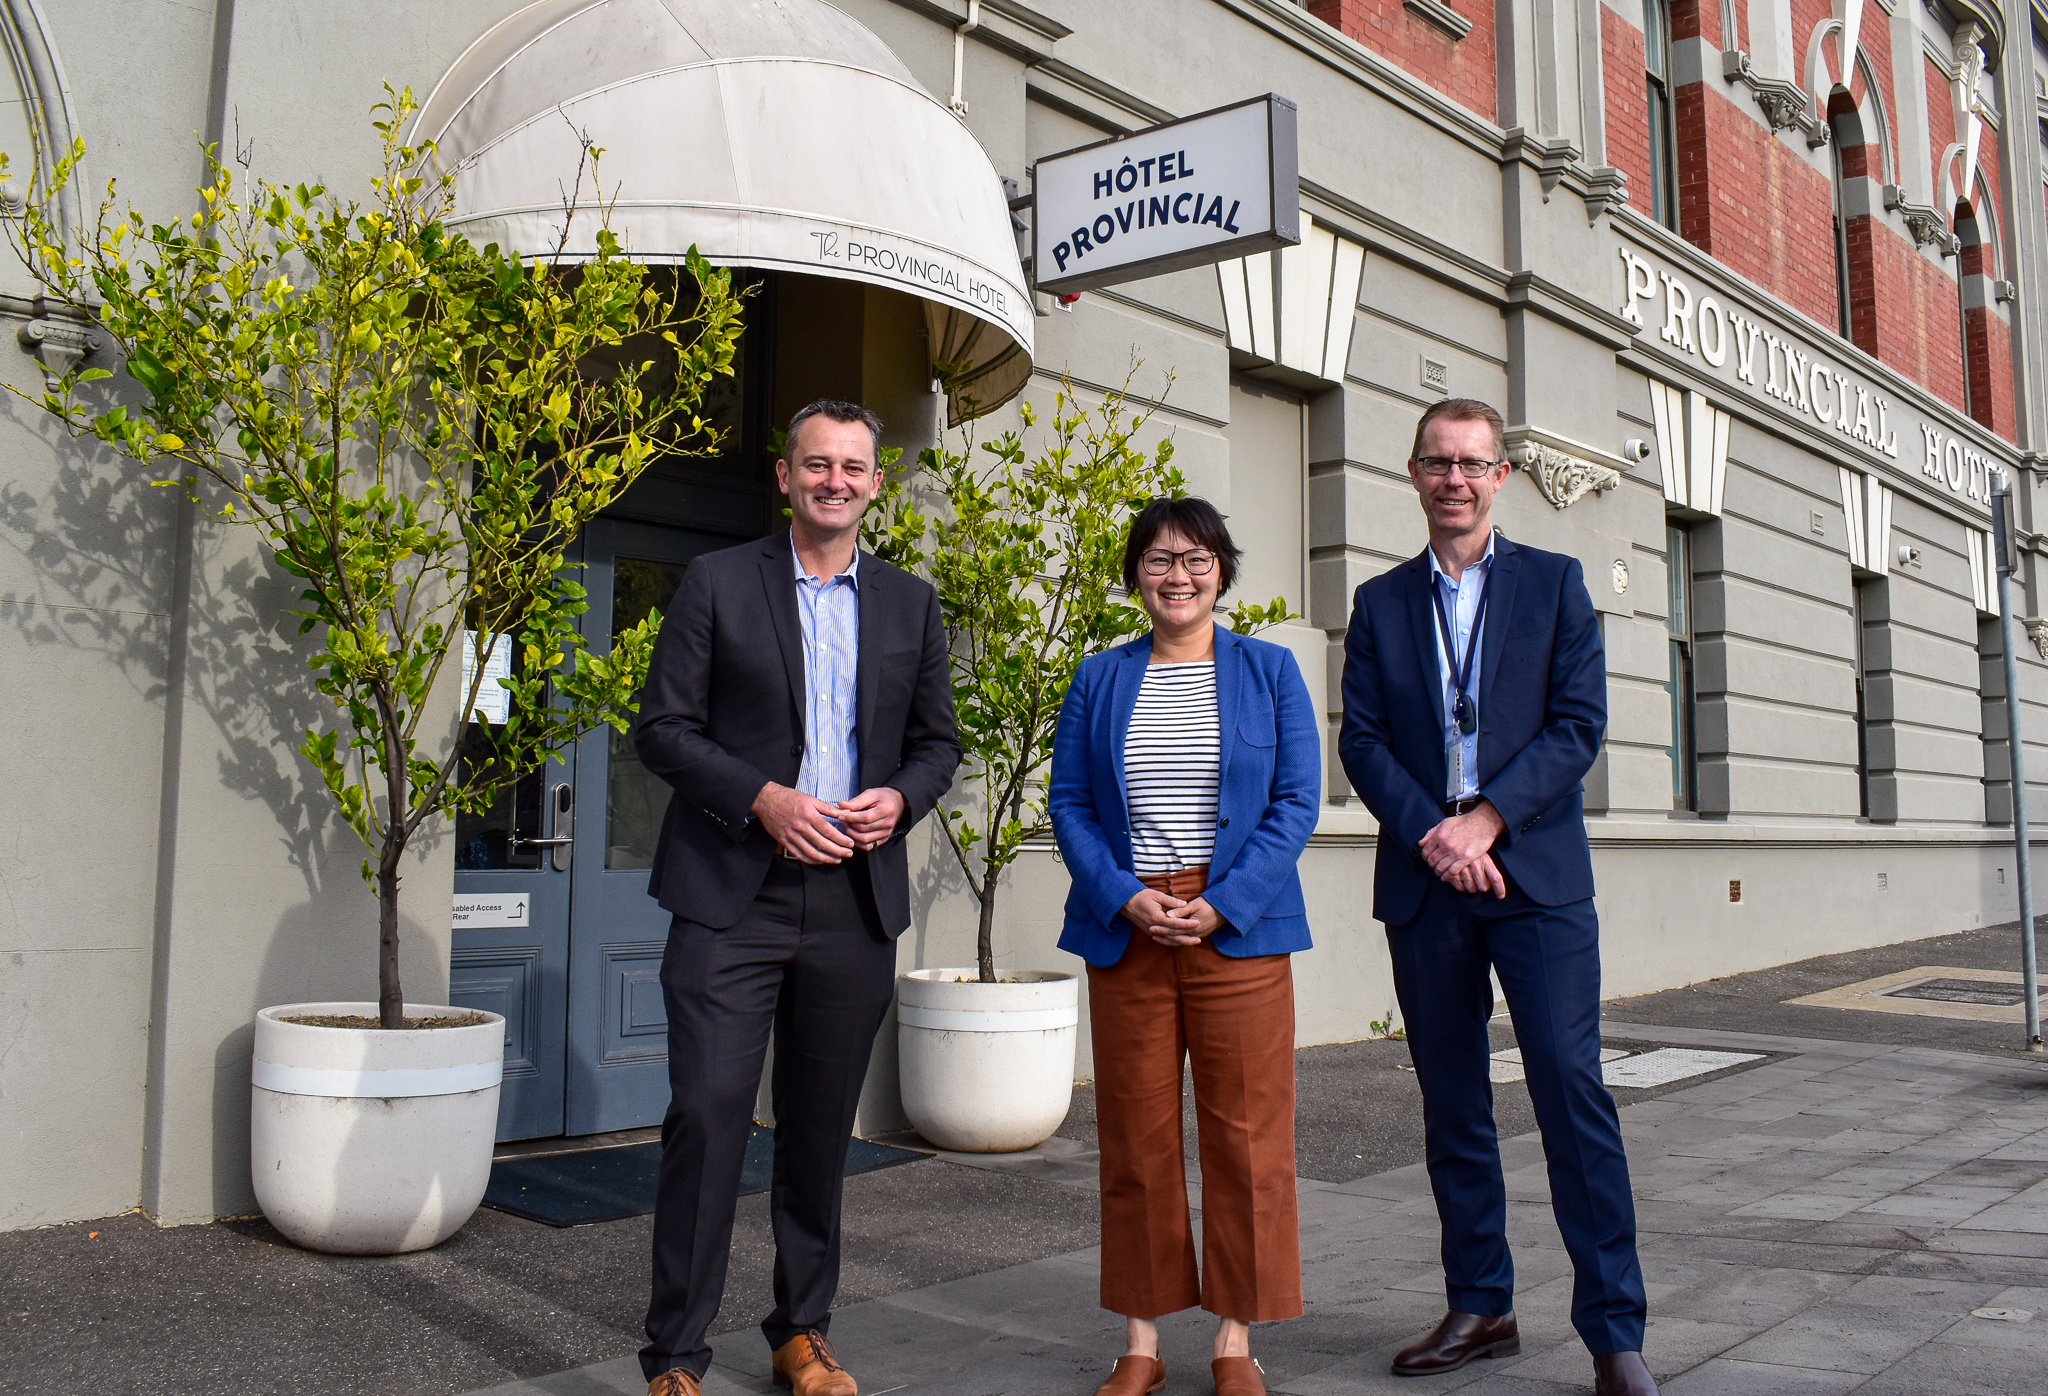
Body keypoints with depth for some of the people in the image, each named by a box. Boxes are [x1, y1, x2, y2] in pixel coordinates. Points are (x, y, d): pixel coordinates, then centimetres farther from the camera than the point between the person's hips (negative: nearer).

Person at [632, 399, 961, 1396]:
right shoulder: (718, 583, 2)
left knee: (821, 1126, 11)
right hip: (733, 894, -3)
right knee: (708, 1115, -6)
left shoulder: (910, 604, 12)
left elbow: (936, 740, 16)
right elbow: (662, 727, -1)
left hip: (856, 901, 3)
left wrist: (901, 799, -5)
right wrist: (763, 799, -14)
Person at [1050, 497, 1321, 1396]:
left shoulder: (1269, 671, 6)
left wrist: (1219, 906, -12)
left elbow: (1296, 802, 0)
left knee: (1245, 1136, 2)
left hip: (1239, 930, -1)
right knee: (1136, 1138, 6)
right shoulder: (1099, 679, 10)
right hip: (1124, 931, 1)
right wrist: (1124, 899, -10)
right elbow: (1067, 803, 5)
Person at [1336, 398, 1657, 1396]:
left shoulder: (1554, 582, 7)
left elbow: (1579, 723, -2)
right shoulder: (1380, 602, 12)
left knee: (1571, 1088, -7)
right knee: (1451, 1101, 8)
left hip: (1536, 874, -2)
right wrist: (1431, 834, -11)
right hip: (1425, 881, 3)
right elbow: (1362, 740, 4)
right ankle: (1480, 1308, 21)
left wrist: (1485, 819, -12)